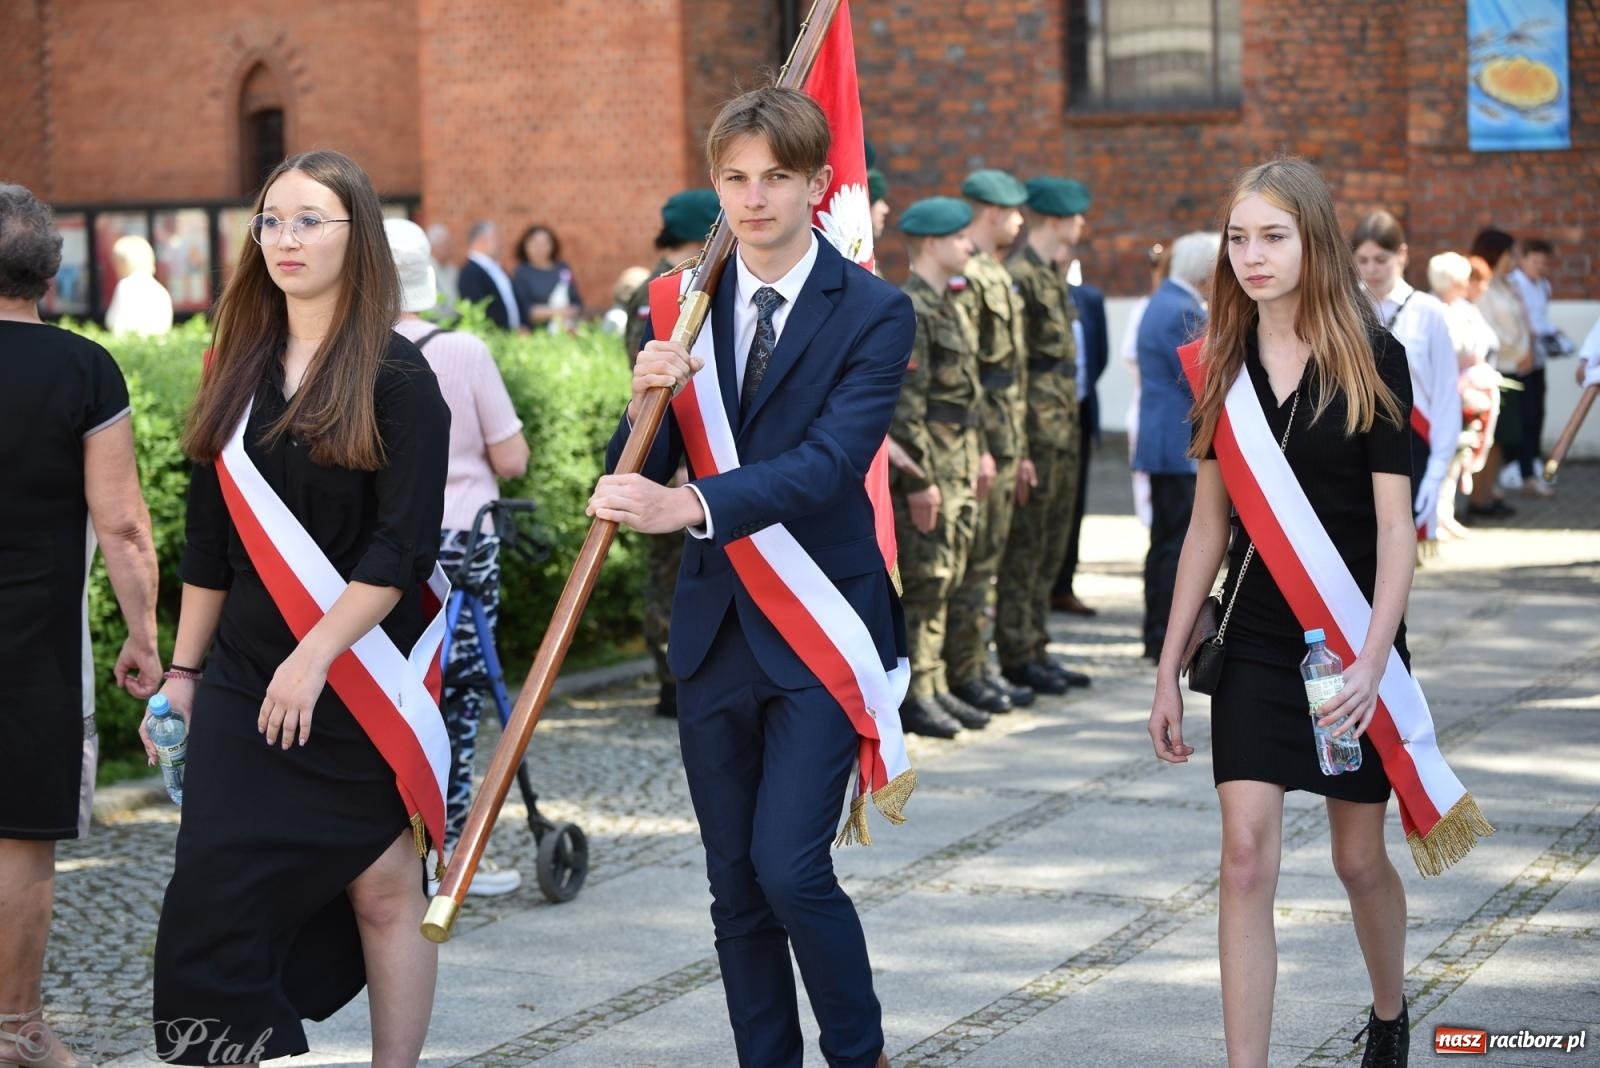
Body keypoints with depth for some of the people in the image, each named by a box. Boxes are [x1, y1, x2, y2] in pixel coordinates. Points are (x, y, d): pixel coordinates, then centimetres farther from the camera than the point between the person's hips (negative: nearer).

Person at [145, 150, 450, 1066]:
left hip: (362, 680, -4)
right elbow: (211, 541, 14)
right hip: (245, 682, 5)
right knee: (217, 895, -5)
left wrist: (314, 658, -18)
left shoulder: (397, 378, -5)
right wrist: (183, 670, 13)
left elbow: (402, 546, -13)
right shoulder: (241, 371, 10)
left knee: (383, 892, 2)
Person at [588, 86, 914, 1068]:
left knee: (790, 868, -13)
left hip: (819, 630, -5)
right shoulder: (680, 310, 6)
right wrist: (646, 406, -17)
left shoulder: (874, 314, -7)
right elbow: (639, 483, 5)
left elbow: (828, 461, -21)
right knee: (737, 887, 10)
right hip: (715, 630, 5)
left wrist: (690, 503, -34)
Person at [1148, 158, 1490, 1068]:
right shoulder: (1221, 368, 3)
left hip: (1354, 641, -2)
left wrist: (1373, 659, -20)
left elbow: (1395, 526, -10)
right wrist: (1169, 671, 8)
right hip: (1257, 644, 2)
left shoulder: (1371, 361, -7)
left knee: (1360, 857, 10)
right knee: (1247, 858, -9)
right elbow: (1209, 527, 8)